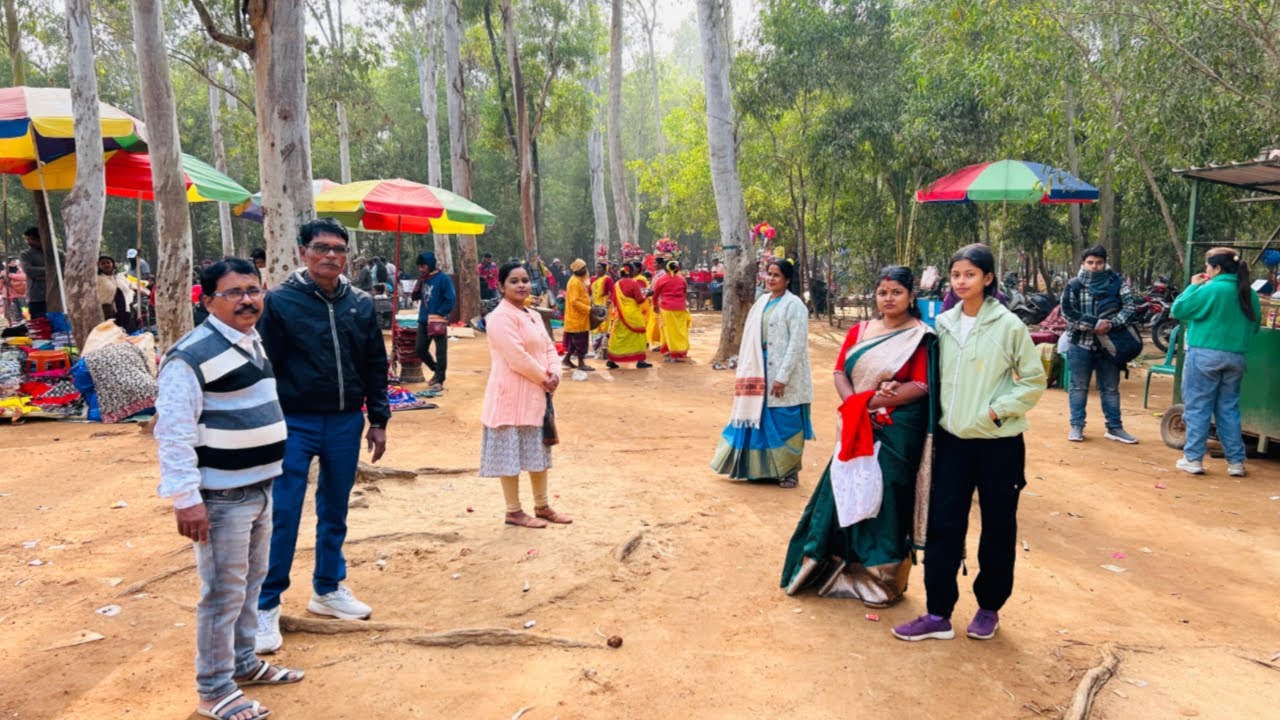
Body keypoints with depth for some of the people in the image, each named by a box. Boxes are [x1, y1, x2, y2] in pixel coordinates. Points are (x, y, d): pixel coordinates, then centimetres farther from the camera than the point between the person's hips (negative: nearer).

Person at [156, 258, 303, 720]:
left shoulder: (255, 342, 10)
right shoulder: (191, 355, -19)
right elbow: (173, 433, -21)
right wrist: (186, 497, -24)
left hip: (260, 489, 9)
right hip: (221, 497, -9)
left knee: (252, 583, 20)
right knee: (223, 594, 1)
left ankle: (244, 663, 37)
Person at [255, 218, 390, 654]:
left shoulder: (360, 304, 5)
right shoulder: (280, 301, -6)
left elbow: (376, 367, 9)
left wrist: (378, 421, 7)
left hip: (346, 423, 4)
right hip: (295, 423, -4)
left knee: (335, 512, 15)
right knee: (282, 516, -1)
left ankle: (328, 589, 30)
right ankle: (266, 607, 11)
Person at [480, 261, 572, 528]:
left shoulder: (532, 316, 14)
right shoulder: (501, 317, -16)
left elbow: (549, 348, 12)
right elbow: (517, 358, -23)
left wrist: (554, 374, -7)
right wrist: (544, 378, -13)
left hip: (537, 395, 10)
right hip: (512, 396, -10)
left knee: (538, 451, 17)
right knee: (511, 454, 1)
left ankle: (542, 506, 28)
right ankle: (514, 511, 11)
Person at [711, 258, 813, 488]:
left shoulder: (794, 305, -10)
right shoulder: (762, 302, 11)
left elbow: (797, 343, -15)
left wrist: (782, 376, -20)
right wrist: (749, 371, 9)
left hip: (783, 373, -7)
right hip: (762, 370, 7)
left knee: (784, 422, 1)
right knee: (761, 419, 11)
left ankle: (789, 471, 15)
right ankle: (764, 467, 24)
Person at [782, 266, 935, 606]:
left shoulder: (921, 337, -5)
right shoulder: (859, 331, 12)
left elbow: (920, 386, -14)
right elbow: (840, 371, 6)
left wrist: (870, 403, -18)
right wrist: (854, 403, -14)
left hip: (897, 433, -5)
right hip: (856, 429, 5)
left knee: (885, 499, 1)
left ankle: (884, 580, 17)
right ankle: (839, 567, 24)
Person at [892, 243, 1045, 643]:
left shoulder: (1008, 325, -9)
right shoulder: (944, 323, 3)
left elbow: (1034, 380, -5)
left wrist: (997, 410, -13)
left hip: (998, 444, -3)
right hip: (952, 439, 4)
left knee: (998, 529, 10)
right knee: (942, 526, 4)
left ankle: (989, 608, 28)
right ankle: (938, 614, 12)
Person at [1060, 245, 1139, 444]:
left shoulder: (1117, 282, 1)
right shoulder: (1074, 285, -2)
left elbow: (1130, 306, -4)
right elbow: (1068, 312, -10)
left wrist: (1111, 324, -20)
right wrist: (1094, 324, -20)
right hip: (1080, 343, -1)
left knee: (1111, 388, 10)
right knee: (1078, 386, 7)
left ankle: (1114, 428, 20)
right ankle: (1077, 426, 17)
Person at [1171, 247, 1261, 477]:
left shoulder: (1210, 289, -13)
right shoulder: (1250, 294, 8)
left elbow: (1178, 310, -7)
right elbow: (1254, 326, 18)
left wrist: (1193, 286, 3)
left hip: (1204, 355, -6)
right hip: (1235, 358, 6)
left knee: (1197, 408, 2)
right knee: (1229, 409, 13)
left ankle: (1193, 459, 4)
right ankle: (1236, 462, 14)